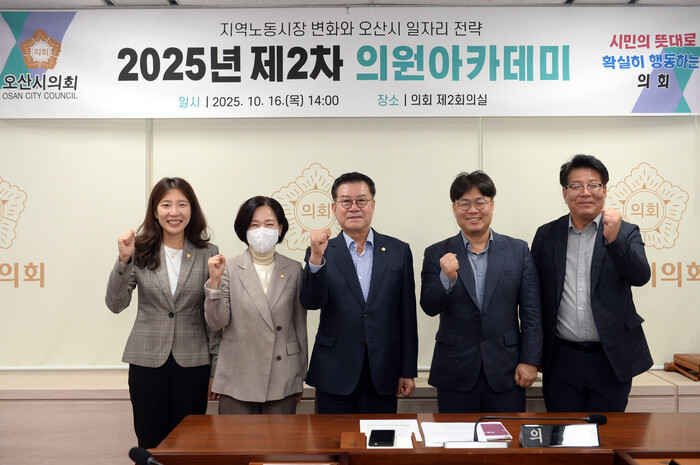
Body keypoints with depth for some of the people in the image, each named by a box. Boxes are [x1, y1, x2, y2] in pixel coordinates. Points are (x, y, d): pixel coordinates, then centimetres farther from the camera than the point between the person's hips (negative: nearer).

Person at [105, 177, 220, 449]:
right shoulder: (140, 252, 0)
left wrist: (215, 370, 3)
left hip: (192, 363, 0)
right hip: (147, 362, 0)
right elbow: (115, 304, -6)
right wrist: (124, 260, -19)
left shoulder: (208, 254, -1)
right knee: (150, 445, 11)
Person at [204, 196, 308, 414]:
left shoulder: (294, 269, 5)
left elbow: (300, 325, 9)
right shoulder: (229, 269, 0)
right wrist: (214, 281, -17)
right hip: (238, 382, -1)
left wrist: (300, 377, 11)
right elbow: (216, 322, -3)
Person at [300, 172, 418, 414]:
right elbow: (311, 302, -11)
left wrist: (408, 371, 4)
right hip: (334, 376, 0)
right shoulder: (322, 253, 2)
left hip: (382, 375, 1)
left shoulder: (399, 251, 4)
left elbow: (407, 315, 4)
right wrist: (316, 257, -25)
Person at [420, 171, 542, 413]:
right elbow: (429, 307, -6)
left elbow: (531, 313, 2)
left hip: (506, 373, 1)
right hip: (455, 375, 0)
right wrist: (446, 278, -23)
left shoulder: (518, 250, 3)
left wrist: (530, 361, -3)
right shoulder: (437, 254, 2)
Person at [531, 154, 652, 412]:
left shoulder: (626, 232, 1)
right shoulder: (546, 235, 4)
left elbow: (640, 276, -15)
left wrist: (614, 238, -29)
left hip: (611, 360, -1)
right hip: (561, 361, 1)